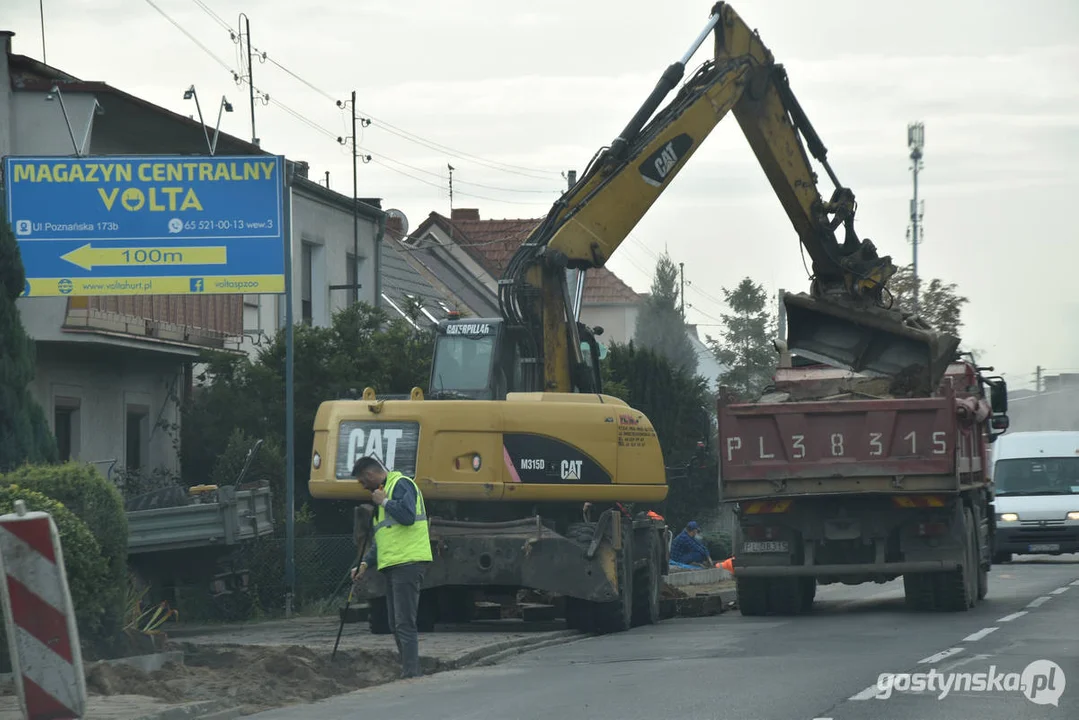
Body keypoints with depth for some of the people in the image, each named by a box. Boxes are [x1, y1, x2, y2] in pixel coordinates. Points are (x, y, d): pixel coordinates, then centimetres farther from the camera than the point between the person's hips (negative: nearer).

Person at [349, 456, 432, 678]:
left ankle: (411, 674, -14)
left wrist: (384, 502, -10)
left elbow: (407, 515, -24)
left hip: (408, 563, -11)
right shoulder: (383, 491, 26)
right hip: (394, 566, 11)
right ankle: (408, 672, 16)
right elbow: (380, 538, 29)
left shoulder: (401, 485, -6)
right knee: (396, 625, 11)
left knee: (404, 623, -13)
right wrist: (366, 562, 18)